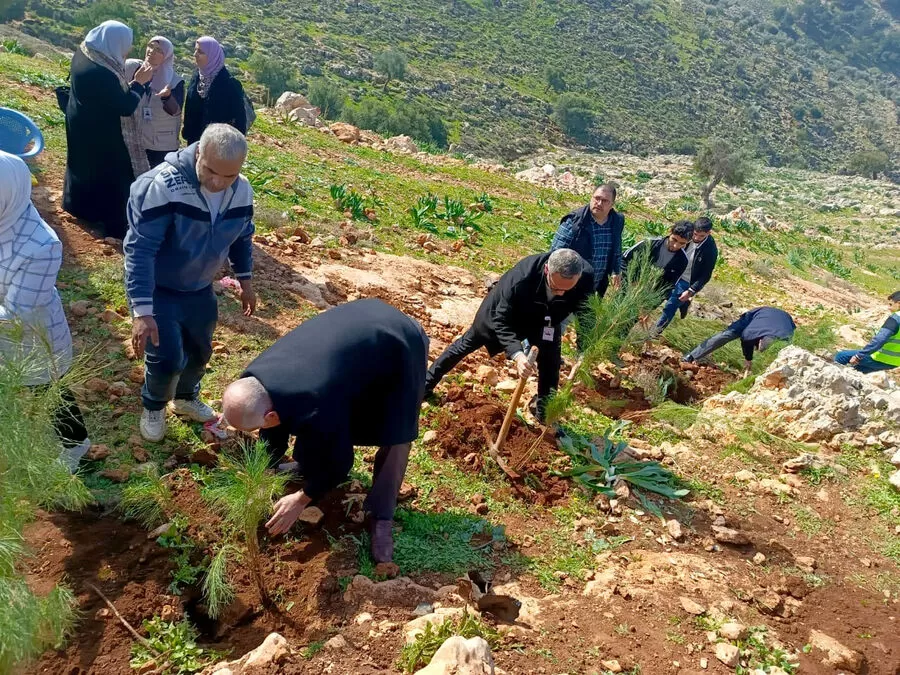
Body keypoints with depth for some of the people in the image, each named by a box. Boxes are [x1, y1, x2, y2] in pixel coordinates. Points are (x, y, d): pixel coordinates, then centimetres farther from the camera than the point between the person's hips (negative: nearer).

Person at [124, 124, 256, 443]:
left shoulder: (242, 191, -14)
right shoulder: (162, 185, -32)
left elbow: (242, 237, 6)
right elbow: (139, 249, -31)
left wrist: (245, 279, 15)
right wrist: (142, 311, -34)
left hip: (200, 290, 5)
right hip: (157, 289, -5)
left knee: (199, 351, 18)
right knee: (168, 357, -11)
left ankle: (185, 398, 50)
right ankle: (154, 407, 23)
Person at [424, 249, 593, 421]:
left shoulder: (586, 279, -36)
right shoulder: (521, 277, -46)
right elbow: (501, 321, -37)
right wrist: (517, 354, -52)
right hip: (504, 311, -2)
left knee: (551, 362, -1)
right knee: (468, 342, 11)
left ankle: (545, 414, 21)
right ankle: (427, 383, 29)